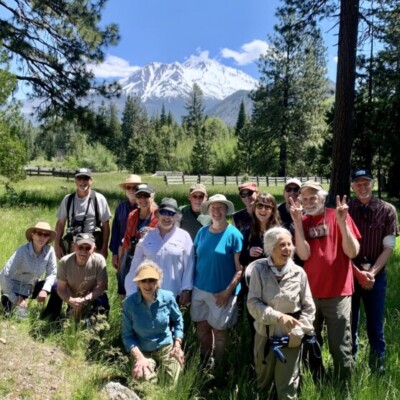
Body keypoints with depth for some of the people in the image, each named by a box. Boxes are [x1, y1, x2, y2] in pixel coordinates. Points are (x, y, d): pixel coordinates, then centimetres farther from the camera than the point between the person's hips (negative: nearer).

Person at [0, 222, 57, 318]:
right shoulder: (22, 251, -28)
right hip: (14, 286, -4)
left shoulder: (50, 250, -18)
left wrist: (45, 290, -29)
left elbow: (52, 273, -11)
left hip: (31, 286, 4)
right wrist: (16, 299, -25)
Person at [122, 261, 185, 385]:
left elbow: (178, 320, 3)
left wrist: (177, 345, -5)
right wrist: (139, 357, -19)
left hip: (167, 347, 1)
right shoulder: (129, 303, -18)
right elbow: (127, 335, -8)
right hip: (143, 351, 0)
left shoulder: (168, 297, -16)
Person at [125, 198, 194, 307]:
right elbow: (135, 267, 4)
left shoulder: (184, 236, -2)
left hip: (174, 296, -1)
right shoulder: (146, 238, 2)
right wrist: (131, 294, 2)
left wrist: (186, 290, -5)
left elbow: (189, 265, -1)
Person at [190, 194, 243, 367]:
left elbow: (240, 268, -11)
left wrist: (228, 291, -16)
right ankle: (204, 363, 34)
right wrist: (190, 285, 6)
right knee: (202, 327, 13)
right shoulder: (202, 232, 3)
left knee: (218, 330, 9)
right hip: (200, 289, 4)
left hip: (221, 292, -4)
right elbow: (197, 259, 11)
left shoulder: (233, 234, -10)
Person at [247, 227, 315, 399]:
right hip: (264, 336, 1)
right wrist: (279, 316, -24)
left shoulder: (299, 272, -8)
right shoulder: (259, 269, -12)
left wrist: (299, 332, -11)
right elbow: (253, 303, -15)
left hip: (290, 338, 0)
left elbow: (309, 307, -1)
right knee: (262, 384, 21)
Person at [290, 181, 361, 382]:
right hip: (309, 292, 3)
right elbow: (304, 254, -10)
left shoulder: (337, 216, -2)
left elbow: (353, 252, -9)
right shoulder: (302, 222, 5)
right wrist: (297, 222, -15)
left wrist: (342, 222, -20)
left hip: (337, 292, -3)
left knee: (340, 347, 4)